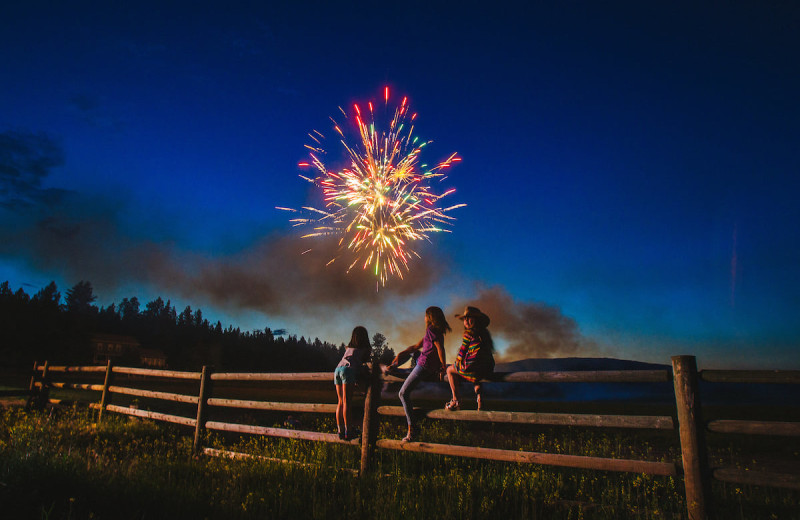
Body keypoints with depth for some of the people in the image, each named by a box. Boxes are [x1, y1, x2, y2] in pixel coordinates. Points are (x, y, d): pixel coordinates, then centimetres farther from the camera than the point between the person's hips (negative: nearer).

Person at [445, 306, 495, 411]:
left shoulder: (469, 333, -8)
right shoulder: (484, 333, 14)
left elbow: (463, 350, -3)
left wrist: (457, 363, 15)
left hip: (474, 367, -7)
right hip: (488, 368, 8)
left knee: (450, 370, 16)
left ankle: (456, 401, 12)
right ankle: (479, 393, 21)